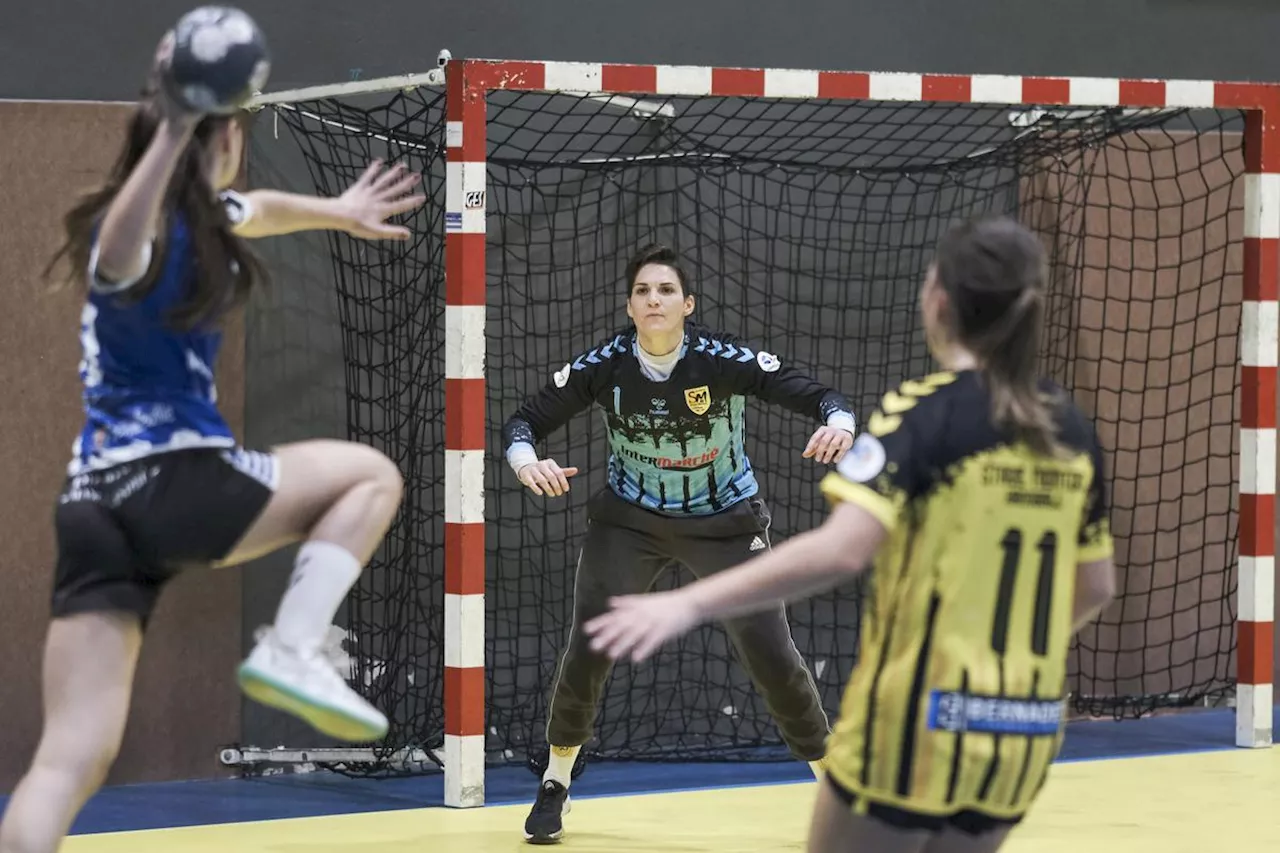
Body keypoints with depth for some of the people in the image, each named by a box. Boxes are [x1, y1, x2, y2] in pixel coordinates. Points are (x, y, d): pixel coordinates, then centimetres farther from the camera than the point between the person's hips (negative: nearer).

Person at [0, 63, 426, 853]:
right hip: (169, 481, -8)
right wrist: (171, 138, -55)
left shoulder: (204, 218, 15)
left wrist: (337, 211, 58)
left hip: (96, 505, 8)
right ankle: (291, 652, -1)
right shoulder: (147, 236, -13)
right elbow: (118, 251, -40)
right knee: (371, 475, 14)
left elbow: (259, 209, 40)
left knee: (71, 759, -3)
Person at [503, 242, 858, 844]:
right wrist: (526, 460, -36)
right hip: (630, 521, 1)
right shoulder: (604, 366, -17)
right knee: (588, 646, -8)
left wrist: (838, 425, -49)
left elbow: (818, 396, -25)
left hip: (724, 521, -1)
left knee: (769, 653, -7)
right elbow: (526, 420, -13)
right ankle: (555, 783, 14)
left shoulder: (724, 360, -23)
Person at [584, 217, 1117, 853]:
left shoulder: (924, 411, -12)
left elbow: (839, 551, -26)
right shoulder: (1070, 431, 5)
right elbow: (1097, 588, 15)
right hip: (1022, 735, 6)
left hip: (917, 723, -6)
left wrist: (688, 604, -25)